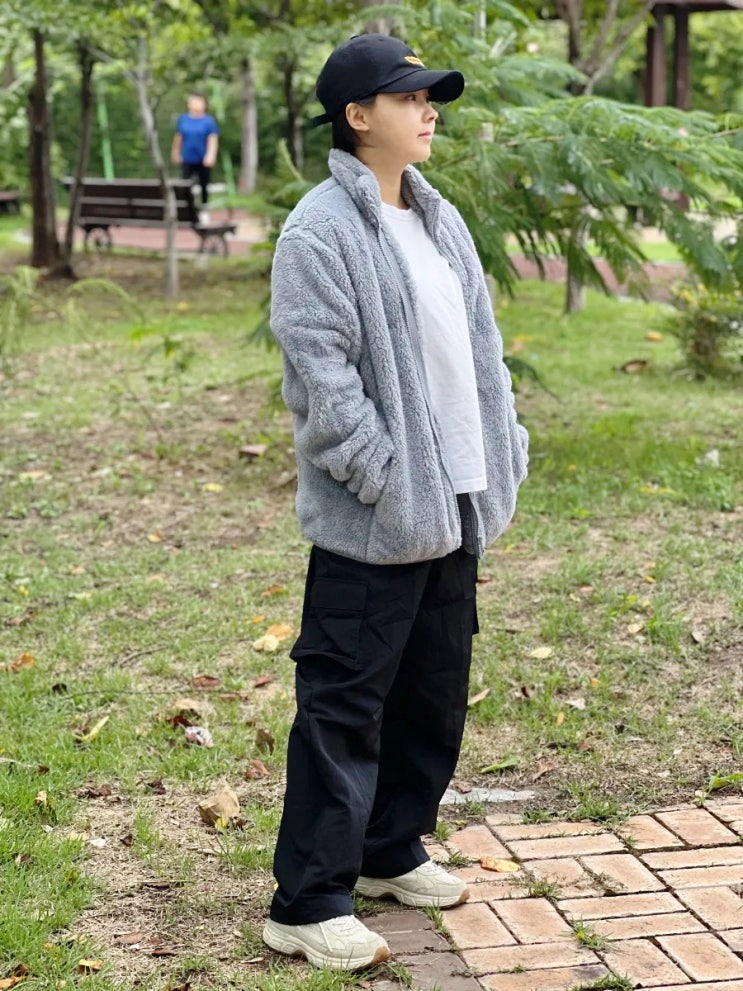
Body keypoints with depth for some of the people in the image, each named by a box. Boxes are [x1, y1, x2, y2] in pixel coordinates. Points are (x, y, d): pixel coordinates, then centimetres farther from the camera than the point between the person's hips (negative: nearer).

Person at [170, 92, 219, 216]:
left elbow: (213, 140, -10)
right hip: (187, 160, 2)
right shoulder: (183, 119, 4)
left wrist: (211, 156, -22)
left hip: (203, 161, -1)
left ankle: (203, 209, 25)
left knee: (203, 186, 10)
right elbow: (178, 138, 12)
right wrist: (175, 153, 16)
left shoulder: (209, 121, -5)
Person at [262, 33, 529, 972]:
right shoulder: (320, 232, -13)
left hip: (452, 507, 9)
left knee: (435, 694, 17)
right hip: (371, 520, -8)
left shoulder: (440, 221, 14)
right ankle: (307, 903, 5)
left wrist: (499, 459, 9)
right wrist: (389, 481, -18)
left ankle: (392, 852, 34)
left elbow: (479, 348, 17)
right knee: (345, 706, -3)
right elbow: (322, 376, -18)